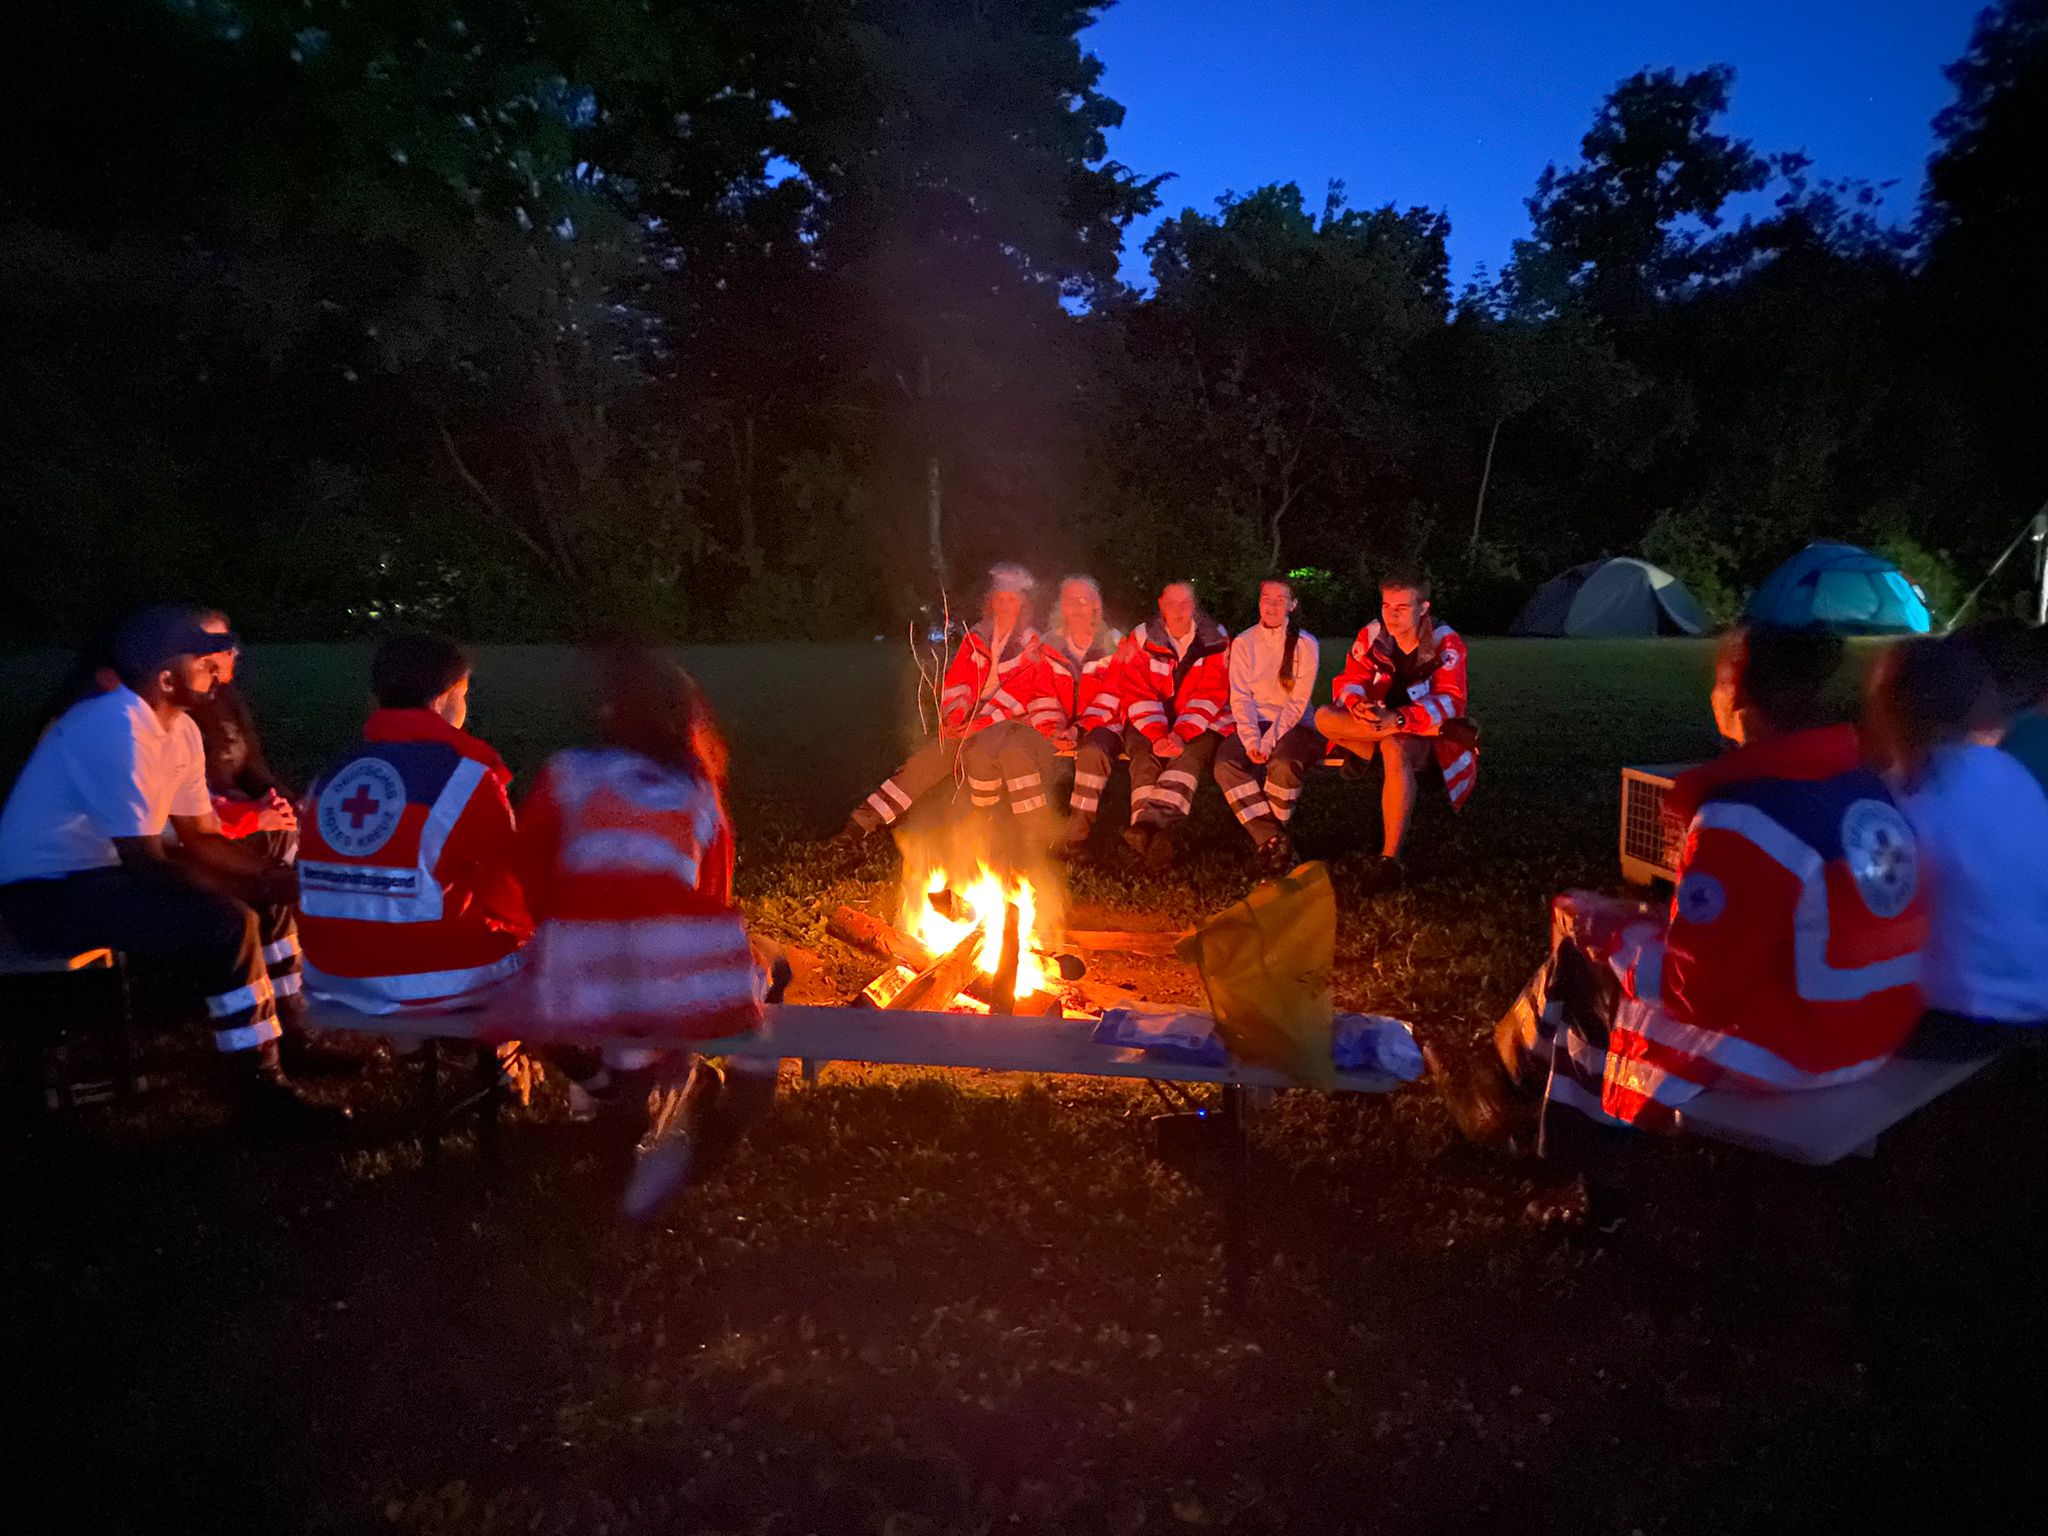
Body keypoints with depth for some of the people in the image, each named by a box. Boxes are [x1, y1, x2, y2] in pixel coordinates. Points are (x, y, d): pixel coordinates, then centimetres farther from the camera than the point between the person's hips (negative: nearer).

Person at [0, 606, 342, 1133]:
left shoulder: (182, 730, 3)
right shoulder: (115, 726, -26)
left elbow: (200, 837, 6)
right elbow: (145, 861, -28)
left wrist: (271, 876, -10)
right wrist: (250, 888, -21)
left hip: (104, 871, 10)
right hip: (47, 893, -10)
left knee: (268, 898, 8)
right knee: (228, 923, -26)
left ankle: (286, 1037, 15)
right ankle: (260, 1089, -17)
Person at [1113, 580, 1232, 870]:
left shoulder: (1215, 638, 1)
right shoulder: (1141, 638, 3)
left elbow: (1212, 694, -6)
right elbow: (1136, 693, -3)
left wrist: (1182, 733, -21)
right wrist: (1158, 735, -20)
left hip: (1200, 724, -1)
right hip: (1149, 724, 1)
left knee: (1190, 756, -33)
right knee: (1144, 757, -30)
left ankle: (1147, 824, -51)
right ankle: (1159, 836, -46)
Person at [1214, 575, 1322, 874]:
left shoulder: (1305, 644, 1)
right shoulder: (1243, 643, 8)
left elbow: (1298, 702, -6)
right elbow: (1240, 697, 0)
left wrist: (1269, 740, -18)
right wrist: (1251, 739, -16)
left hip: (1292, 725, -2)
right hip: (1252, 723, 2)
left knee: (1283, 763, -36)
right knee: (1226, 764, -29)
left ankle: (1270, 834, -13)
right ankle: (1273, 840, -26)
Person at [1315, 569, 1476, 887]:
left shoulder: (1445, 643, -14)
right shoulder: (1371, 635, -4)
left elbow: (1450, 701, -23)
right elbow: (1350, 680, -7)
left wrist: (1398, 719, -41)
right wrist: (1358, 705, -34)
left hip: (1426, 733, -4)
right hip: (1378, 724, 4)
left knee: (1395, 747, -41)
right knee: (1325, 718, -26)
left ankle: (1390, 861, -41)